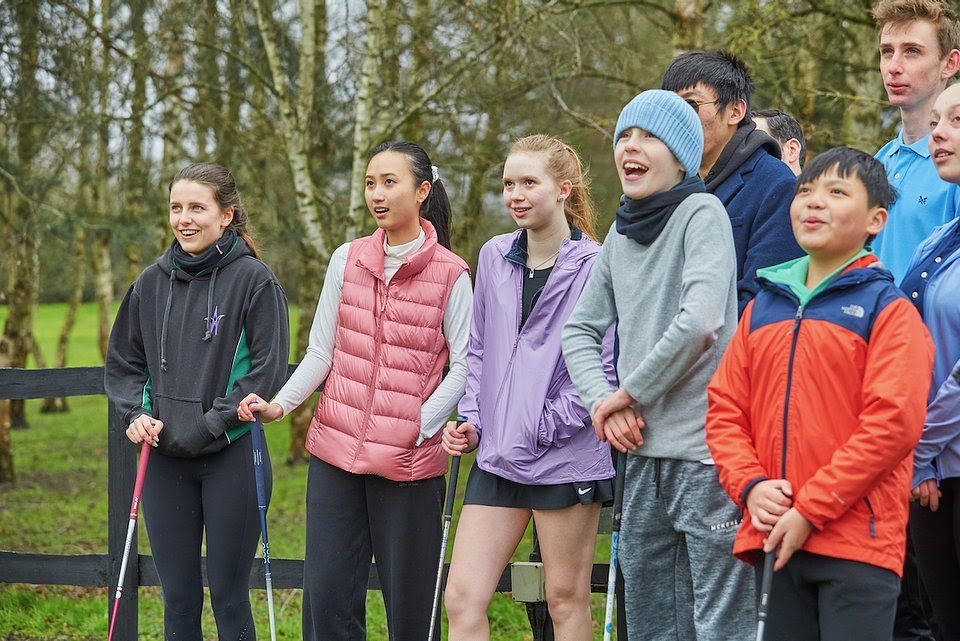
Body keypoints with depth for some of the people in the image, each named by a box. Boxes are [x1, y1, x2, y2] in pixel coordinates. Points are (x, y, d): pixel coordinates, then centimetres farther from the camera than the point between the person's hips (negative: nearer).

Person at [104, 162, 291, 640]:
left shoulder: (253, 278, -6)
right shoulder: (152, 282, 8)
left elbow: (269, 366, -10)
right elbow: (122, 362, 15)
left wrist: (213, 422, -15)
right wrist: (137, 413, -2)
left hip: (231, 457, -4)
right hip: (164, 460, 4)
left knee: (230, 599, 3)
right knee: (178, 600, 10)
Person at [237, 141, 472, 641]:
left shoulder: (450, 274, -3)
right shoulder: (347, 260, 7)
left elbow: (462, 368, -4)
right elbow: (321, 352, 8)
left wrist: (418, 427, -13)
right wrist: (280, 404, -6)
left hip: (411, 460, -3)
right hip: (336, 450, 3)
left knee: (409, 599, 3)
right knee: (326, 591, 1)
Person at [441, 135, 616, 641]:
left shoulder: (594, 266, -8)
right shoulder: (494, 257, 10)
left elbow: (603, 367, -9)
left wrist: (545, 428, -11)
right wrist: (472, 421, 7)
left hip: (567, 460, -5)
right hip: (497, 458, 5)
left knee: (566, 599, 6)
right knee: (462, 597, -1)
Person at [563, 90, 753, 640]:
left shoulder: (702, 212, -8)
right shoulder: (621, 234, 14)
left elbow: (701, 320, -21)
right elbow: (580, 330, 16)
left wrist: (629, 393, -10)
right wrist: (602, 399, -3)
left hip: (705, 454, -7)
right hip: (644, 454, 8)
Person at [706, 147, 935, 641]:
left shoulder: (888, 309, -3)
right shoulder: (763, 307, 14)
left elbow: (893, 423, -13)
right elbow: (725, 407, 13)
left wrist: (810, 511, -15)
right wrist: (750, 486, -5)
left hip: (857, 542, -5)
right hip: (774, 540, 5)